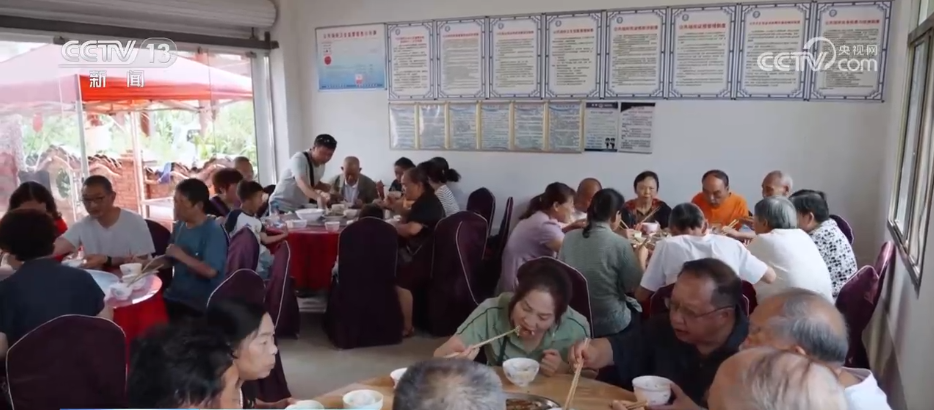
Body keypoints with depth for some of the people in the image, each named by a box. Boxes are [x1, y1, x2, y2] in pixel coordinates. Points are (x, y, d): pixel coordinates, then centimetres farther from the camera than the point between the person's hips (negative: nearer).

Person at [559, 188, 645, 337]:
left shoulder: (569, 238, -5)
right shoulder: (620, 244, -18)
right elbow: (635, 286, -8)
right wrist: (641, 257, 9)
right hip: (608, 324, -5)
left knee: (631, 303, 29)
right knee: (640, 307, 26)